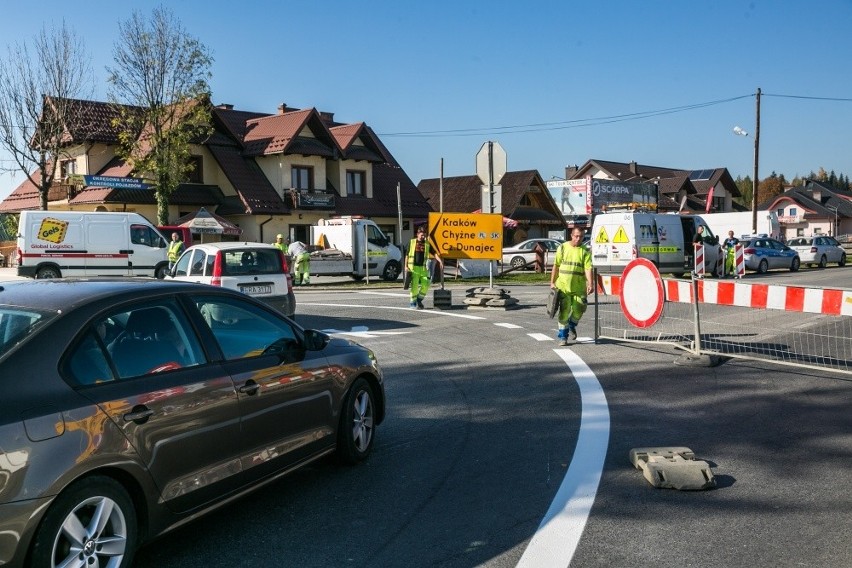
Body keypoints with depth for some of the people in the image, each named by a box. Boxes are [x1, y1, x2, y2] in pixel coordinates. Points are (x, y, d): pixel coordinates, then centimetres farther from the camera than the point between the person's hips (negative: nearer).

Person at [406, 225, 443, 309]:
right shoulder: (412, 242, 5)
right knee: (414, 285, -6)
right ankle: (413, 302, 8)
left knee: (426, 284, -4)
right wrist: (406, 266, -3)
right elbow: (407, 255, 6)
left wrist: (440, 261, -11)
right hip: (413, 267, -3)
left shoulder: (427, 244, 10)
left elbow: (434, 253, 4)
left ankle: (419, 300, 15)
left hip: (423, 267, 3)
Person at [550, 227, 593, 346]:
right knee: (564, 311, 1)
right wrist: (552, 282, 4)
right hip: (563, 286, 0)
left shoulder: (585, 251, 1)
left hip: (579, 287, 0)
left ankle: (572, 326, 32)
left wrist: (590, 284, -21)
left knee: (579, 309, 1)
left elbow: (588, 268, -8)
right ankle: (563, 336, 12)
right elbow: (556, 266, 7)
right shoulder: (562, 248, 4)